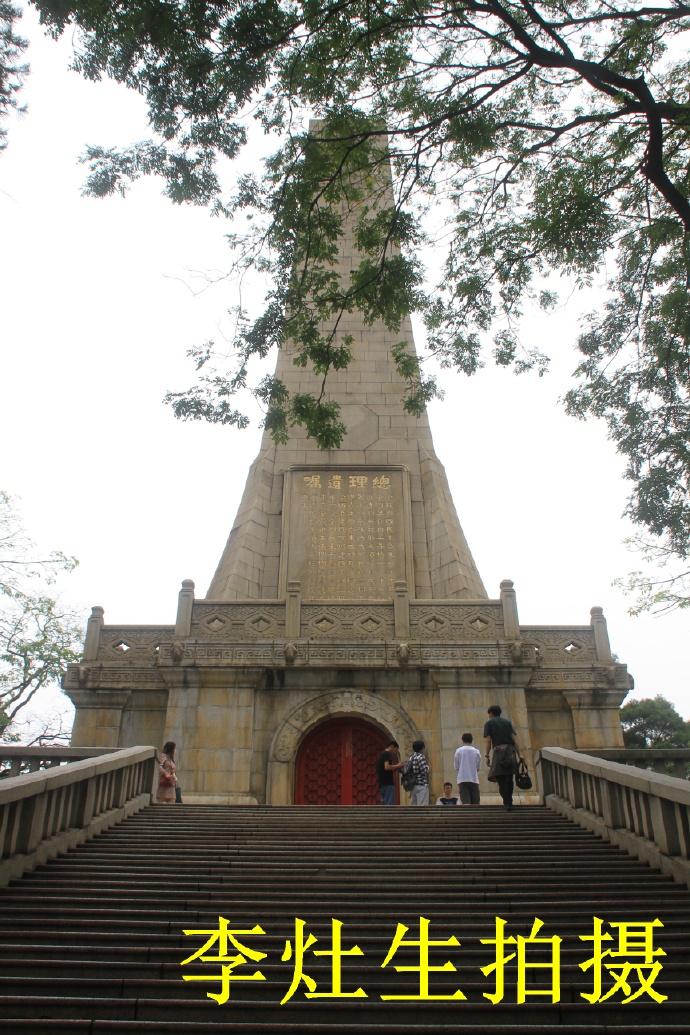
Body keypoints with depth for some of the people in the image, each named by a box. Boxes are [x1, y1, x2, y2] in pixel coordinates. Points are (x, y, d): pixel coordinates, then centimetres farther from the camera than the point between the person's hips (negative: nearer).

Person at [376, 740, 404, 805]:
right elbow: (387, 767, -21)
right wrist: (397, 766, -7)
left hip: (382, 784, 9)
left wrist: (396, 768, 19)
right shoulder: (387, 754, -6)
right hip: (388, 784, -9)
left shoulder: (381, 755, 22)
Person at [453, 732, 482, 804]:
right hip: (474, 779, 1)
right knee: (475, 803, 9)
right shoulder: (477, 752, 1)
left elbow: (456, 766, 4)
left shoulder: (458, 751, -1)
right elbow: (478, 767, 7)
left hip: (462, 779, -1)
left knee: (466, 802, -7)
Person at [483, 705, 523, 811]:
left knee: (501, 780, -2)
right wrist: (519, 754, 5)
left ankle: (507, 803, -10)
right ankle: (509, 802, 18)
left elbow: (488, 741, 0)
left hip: (499, 751, -4)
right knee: (509, 779, 14)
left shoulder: (488, 723, 9)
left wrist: (487, 756, 2)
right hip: (511, 751, 4)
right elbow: (515, 739, 8)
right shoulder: (508, 722, 19)